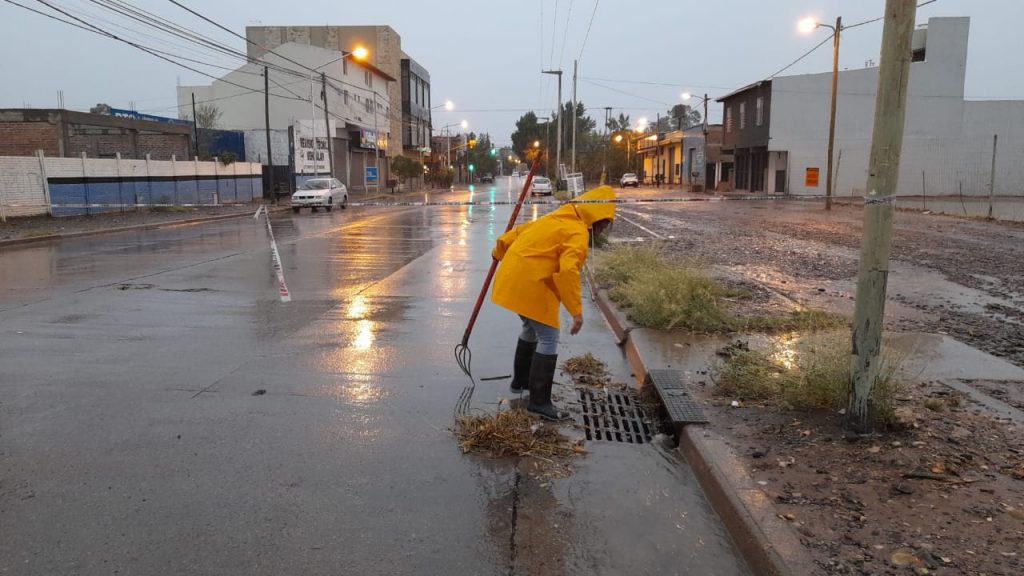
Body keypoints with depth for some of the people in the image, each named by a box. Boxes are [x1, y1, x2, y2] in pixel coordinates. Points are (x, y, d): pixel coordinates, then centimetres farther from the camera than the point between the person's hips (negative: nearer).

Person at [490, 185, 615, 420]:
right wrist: (576, 311, -22)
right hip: (531, 286, -10)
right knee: (548, 339, -5)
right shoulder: (578, 233, -11)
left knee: (532, 329, 25)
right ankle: (539, 402, -2)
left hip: (512, 278, 10)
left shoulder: (557, 219, 17)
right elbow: (568, 271, -24)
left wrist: (500, 251, 39)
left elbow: (519, 231, 24)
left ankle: (520, 380, 40)